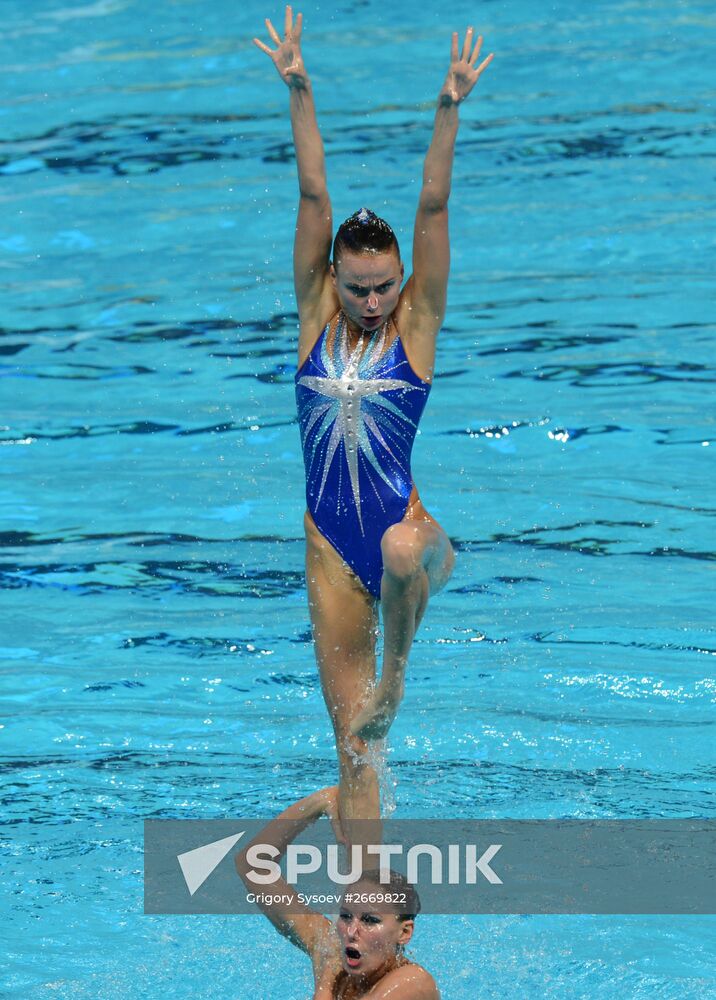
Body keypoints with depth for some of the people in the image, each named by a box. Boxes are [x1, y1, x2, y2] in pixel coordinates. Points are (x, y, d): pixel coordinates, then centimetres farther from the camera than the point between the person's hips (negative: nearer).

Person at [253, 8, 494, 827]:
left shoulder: (416, 324, 0)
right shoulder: (316, 317, 4)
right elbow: (313, 196, -3)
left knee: (402, 549, -41)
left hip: (404, 523, -2)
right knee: (353, 745, 2)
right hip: (331, 545, 2)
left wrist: (448, 111, -18)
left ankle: (396, 675, -15)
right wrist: (298, 92, -9)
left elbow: (433, 209, -9)